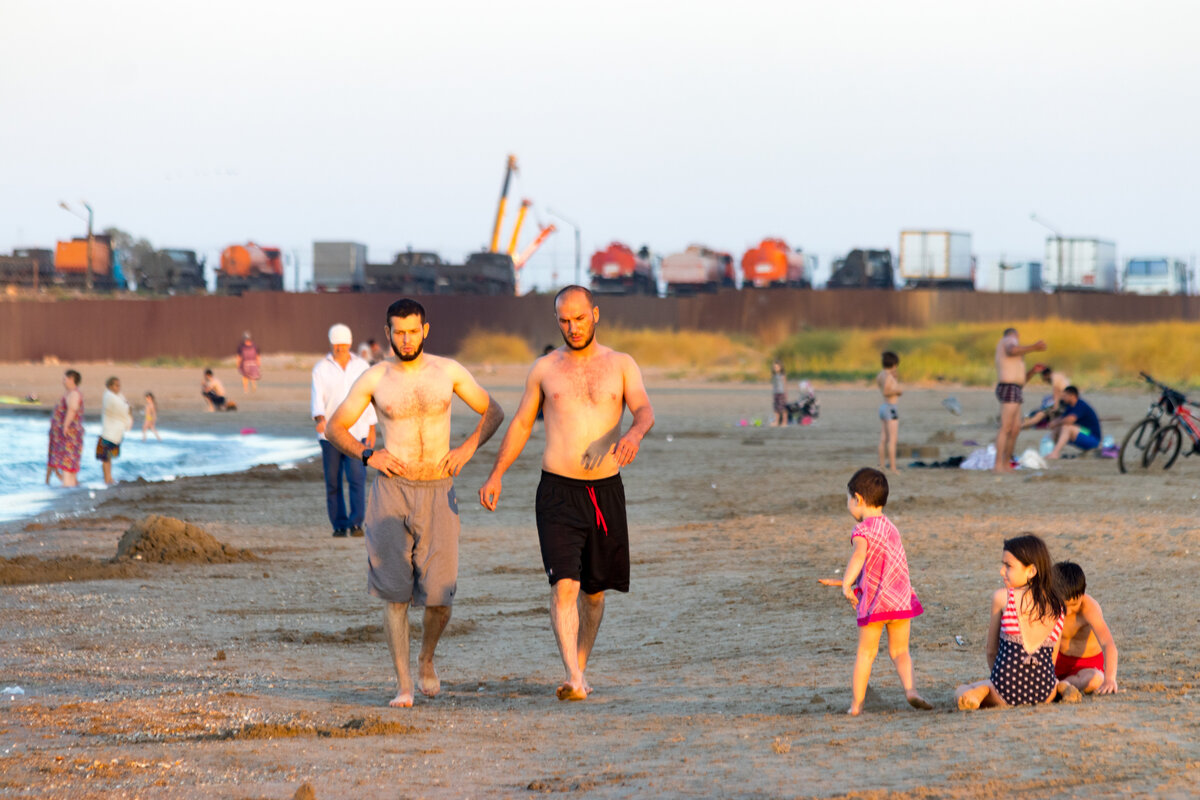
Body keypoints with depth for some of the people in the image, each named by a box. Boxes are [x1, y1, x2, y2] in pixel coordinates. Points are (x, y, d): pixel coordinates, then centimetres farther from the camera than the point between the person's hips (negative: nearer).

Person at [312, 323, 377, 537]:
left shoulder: (362, 367, 8)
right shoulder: (321, 369, 1)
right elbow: (317, 398, -7)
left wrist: (372, 429, 8)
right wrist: (320, 419, -26)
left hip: (357, 432, 0)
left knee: (357, 478, -12)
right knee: (333, 482, 1)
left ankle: (356, 523, -12)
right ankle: (339, 524, 10)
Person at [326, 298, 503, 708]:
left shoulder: (448, 371, 3)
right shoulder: (374, 379, 1)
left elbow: (493, 412, 14)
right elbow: (334, 428, 9)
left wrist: (467, 448, -2)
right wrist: (368, 455, -7)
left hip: (438, 493, 0)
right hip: (392, 490, 0)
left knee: (439, 595, -6)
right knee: (395, 592, -4)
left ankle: (426, 659, 24)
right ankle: (403, 685, 2)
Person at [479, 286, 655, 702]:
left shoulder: (621, 365, 6)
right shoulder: (544, 369, 7)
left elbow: (645, 409, -9)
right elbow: (521, 423, 13)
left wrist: (634, 433, -32)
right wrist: (496, 475, 4)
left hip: (606, 492, 2)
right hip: (558, 492, -1)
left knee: (595, 589, 12)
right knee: (564, 585, -16)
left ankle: (580, 668, 30)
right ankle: (574, 679, -24)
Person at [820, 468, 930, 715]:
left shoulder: (863, 530, -8)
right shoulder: (890, 527, 17)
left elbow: (860, 556, -31)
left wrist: (847, 584, -37)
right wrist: (847, 581, 37)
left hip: (874, 601, -5)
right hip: (902, 598, 5)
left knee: (866, 653, 6)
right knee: (899, 651, 10)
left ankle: (856, 704, 8)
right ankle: (909, 688, -14)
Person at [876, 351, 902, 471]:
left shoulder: (880, 375, 10)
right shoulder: (888, 376, -17)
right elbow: (886, 392, -27)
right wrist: (898, 391, -13)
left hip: (883, 408, 9)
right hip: (891, 409, -9)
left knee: (883, 439, 9)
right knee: (892, 440, -8)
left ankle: (882, 466, 11)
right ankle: (893, 468, -10)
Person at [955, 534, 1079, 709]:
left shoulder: (1001, 598, -7)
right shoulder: (1058, 607, 3)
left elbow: (991, 651, 3)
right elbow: (1052, 658, 10)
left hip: (1005, 694, -4)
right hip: (1044, 693, 4)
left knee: (961, 691, 24)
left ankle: (980, 692, -11)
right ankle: (1060, 686, 6)